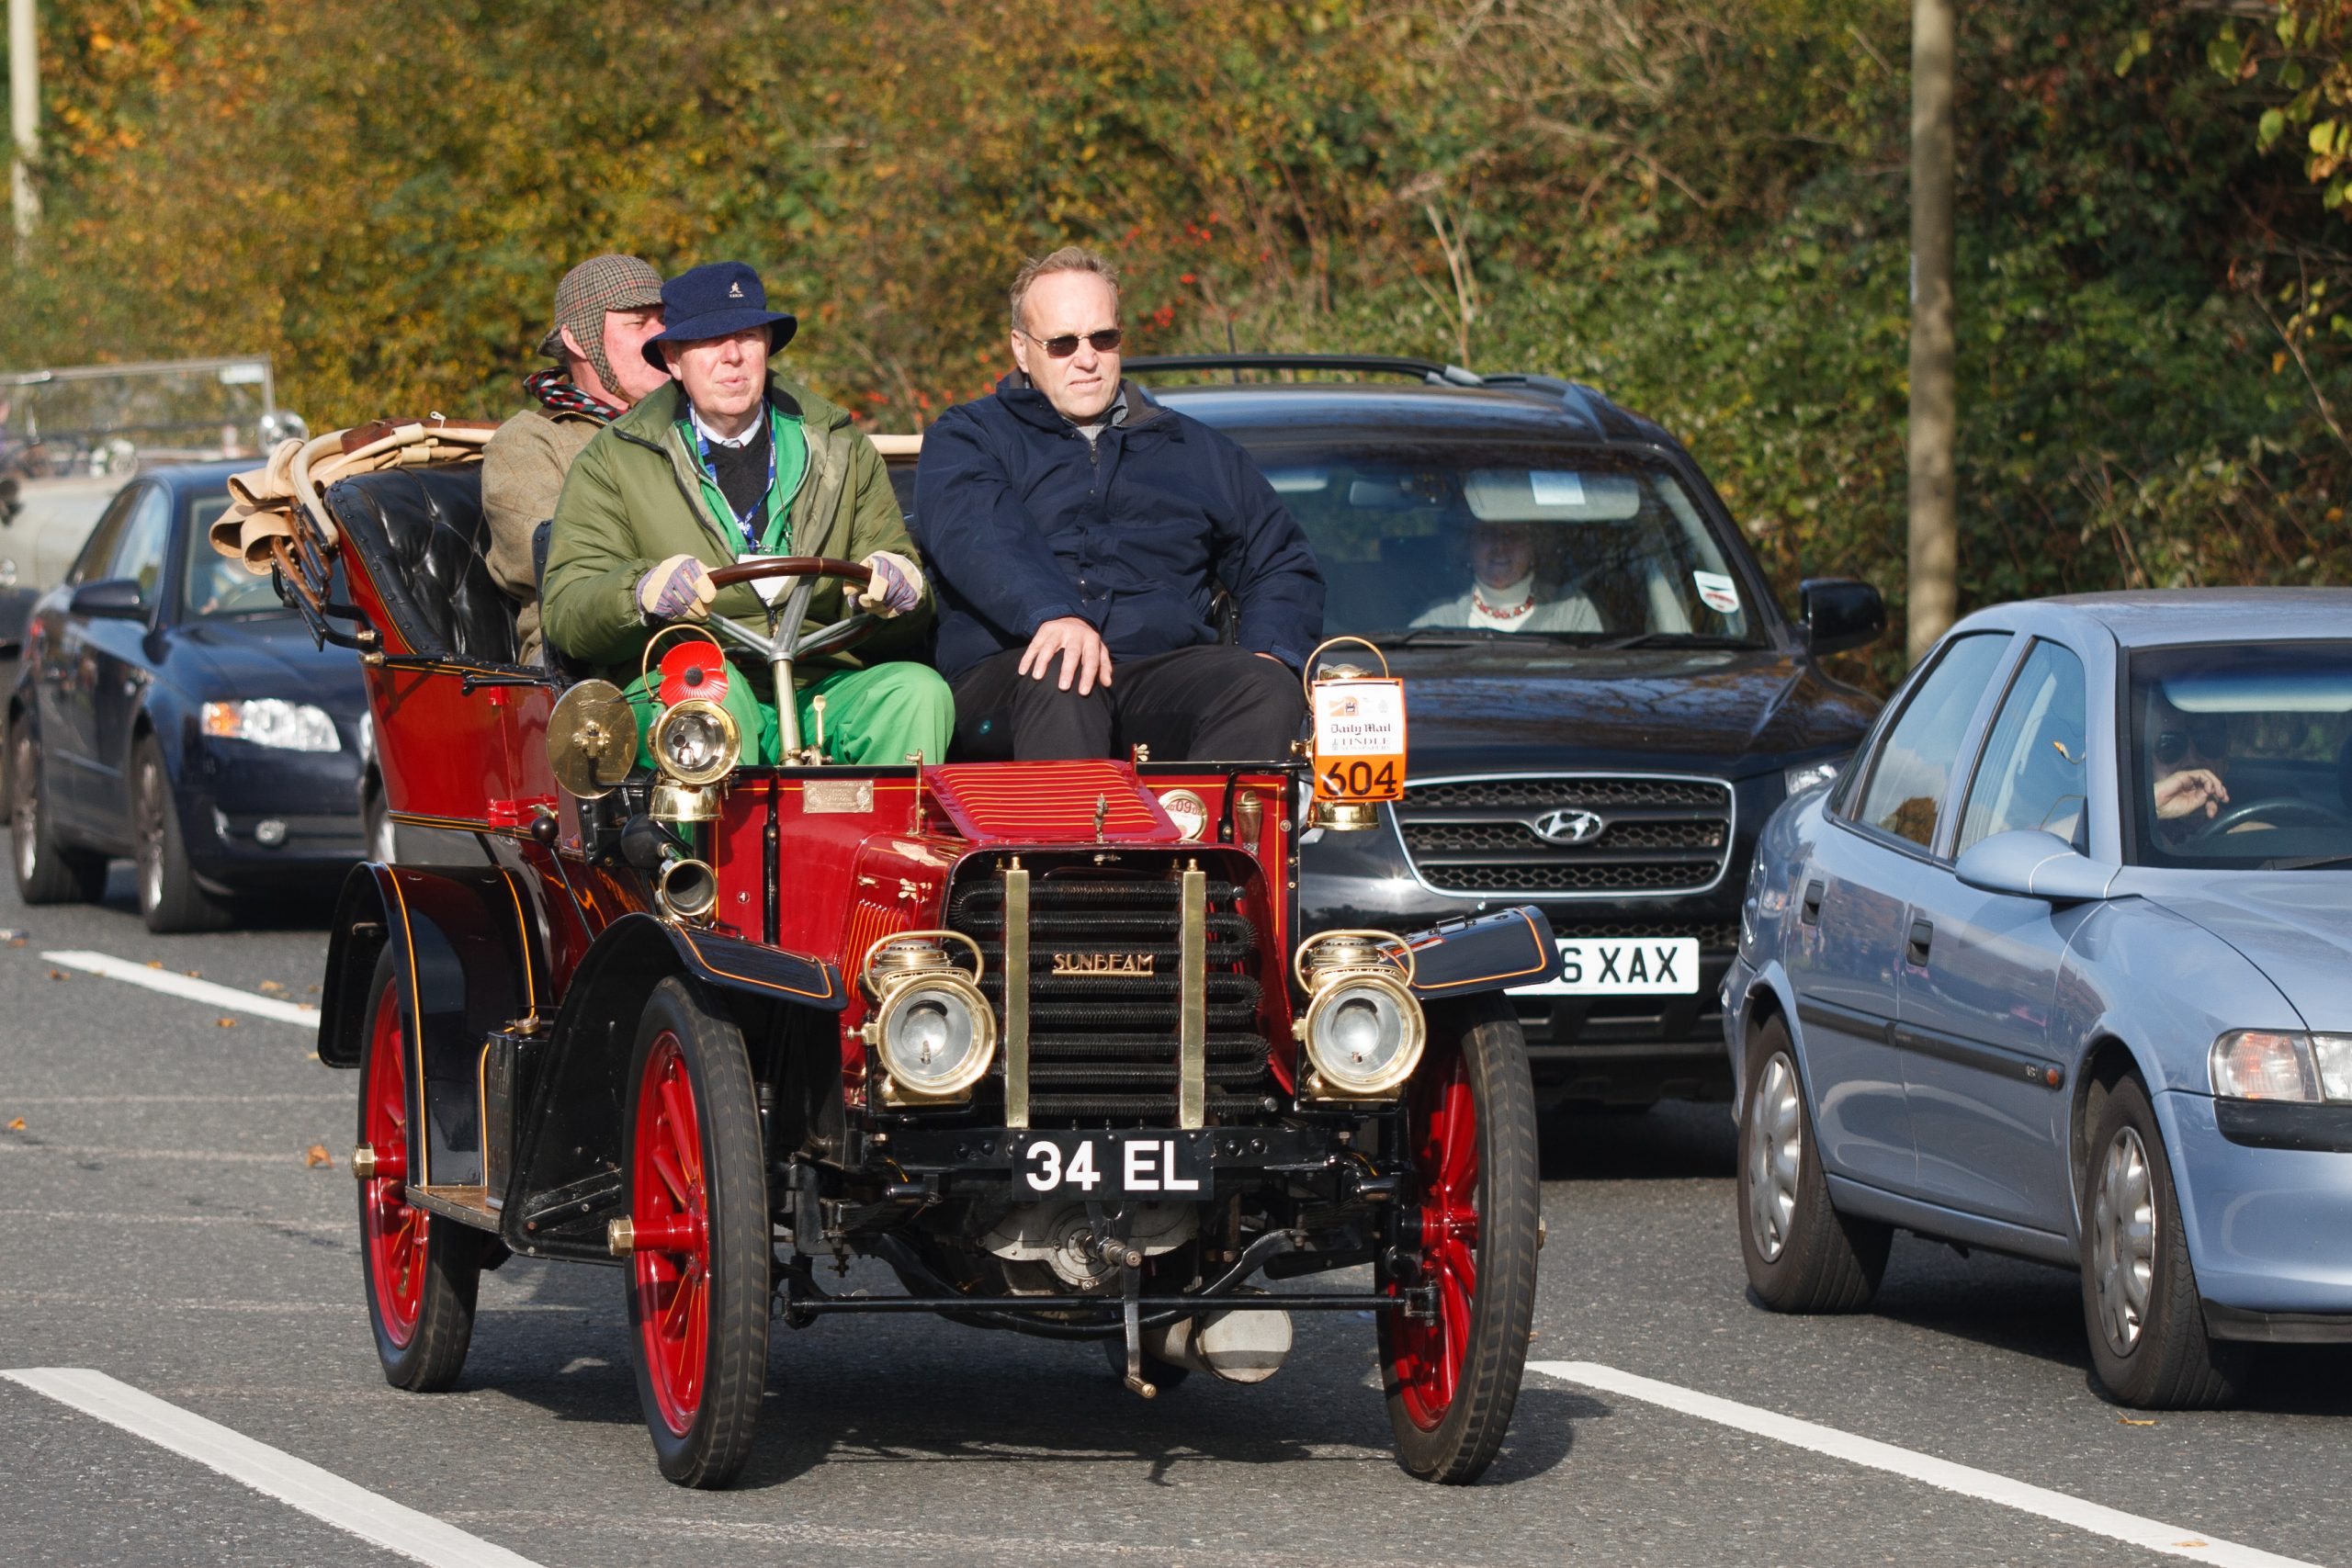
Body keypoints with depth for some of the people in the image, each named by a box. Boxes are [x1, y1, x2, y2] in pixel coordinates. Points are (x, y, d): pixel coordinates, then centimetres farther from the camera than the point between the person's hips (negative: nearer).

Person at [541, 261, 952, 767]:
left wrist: (894, 589, -13)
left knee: (919, 691, -28)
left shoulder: (843, 452, 17)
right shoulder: (613, 463, 10)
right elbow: (568, 613, -1)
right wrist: (641, 593, -24)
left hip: (821, 683, 2)